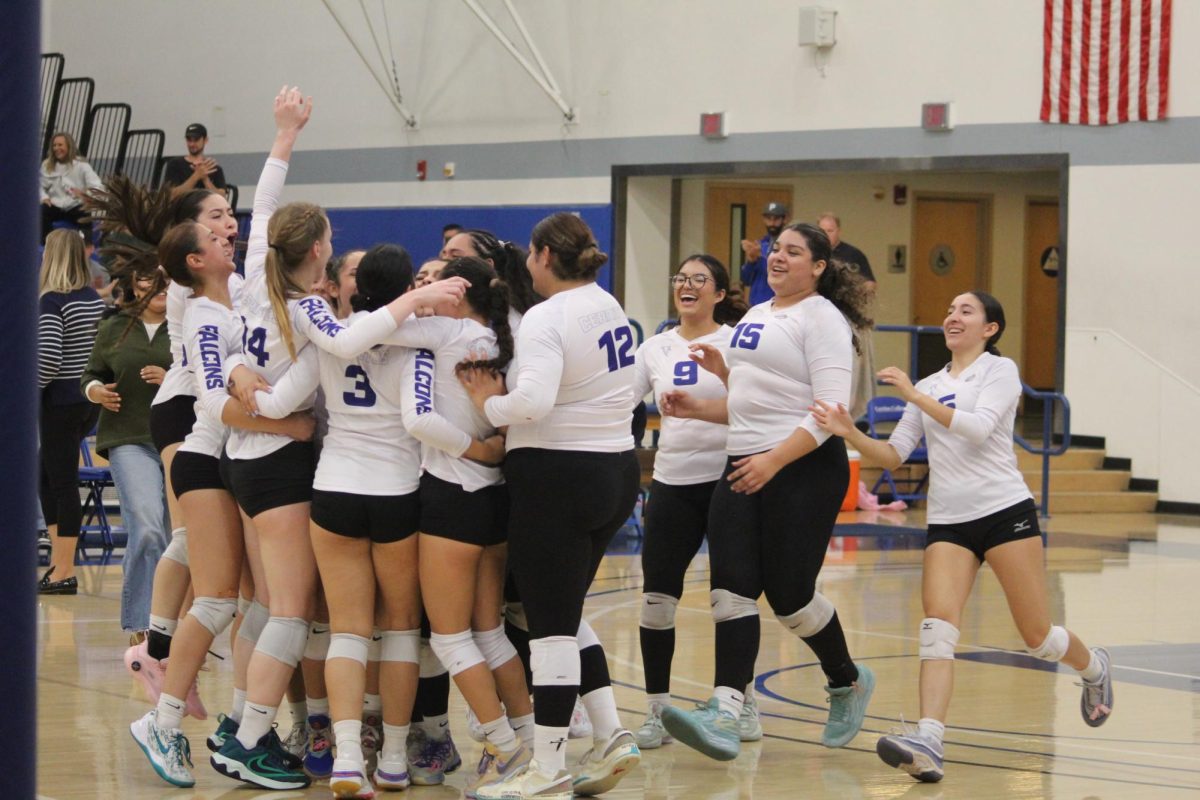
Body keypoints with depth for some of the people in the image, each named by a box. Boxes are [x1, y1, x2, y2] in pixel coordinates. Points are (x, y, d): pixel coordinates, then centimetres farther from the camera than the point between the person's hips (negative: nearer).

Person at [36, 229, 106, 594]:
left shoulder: (51, 301, -14)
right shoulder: (96, 300, 7)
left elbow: (47, 359, -21)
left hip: (60, 401, -7)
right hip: (91, 400, 7)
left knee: (62, 483, -3)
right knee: (48, 479, 19)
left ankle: (64, 573, 1)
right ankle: (59, 561, 19)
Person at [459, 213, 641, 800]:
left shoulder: (546, 317, -17)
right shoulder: (608, 306, 11)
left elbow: (534, 400, -31)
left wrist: (490, 405, -13)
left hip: (557, 478, -9)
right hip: (615, 470, 9)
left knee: (550, 622, -2)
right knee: (565, 614, 20)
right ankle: (611, 737, 16)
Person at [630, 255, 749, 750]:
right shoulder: (656, 348, 9)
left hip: (726, 480, -3)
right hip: (672, 482, 3)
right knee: (656, 600, -2)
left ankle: (743, 704, 19)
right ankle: (657, 712, 7)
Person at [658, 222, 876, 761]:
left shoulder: (821, 317, -8)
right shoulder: (754, 317, 18)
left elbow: (829, 409, -17)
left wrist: (773, 460, -24)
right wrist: (698, 409, 12)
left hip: (804, 470, -8)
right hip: (744, 468, 8)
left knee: (789, 596, -4)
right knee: (731, 590, -6)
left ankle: (847, 682, 23)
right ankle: (724, 715, -15)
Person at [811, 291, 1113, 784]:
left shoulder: (1000, 370, 1)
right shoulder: (929, 385, 17)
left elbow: (978, 428, -17)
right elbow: (893, 455, 12)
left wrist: (915, 396, -19)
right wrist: (850, 433, -5)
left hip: (1005, 511, -4)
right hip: (947, 523, 4)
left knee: (1038, 636, 3)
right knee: (937, 626, -19)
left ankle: (1093, 668, 37)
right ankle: (928, 741, -32)